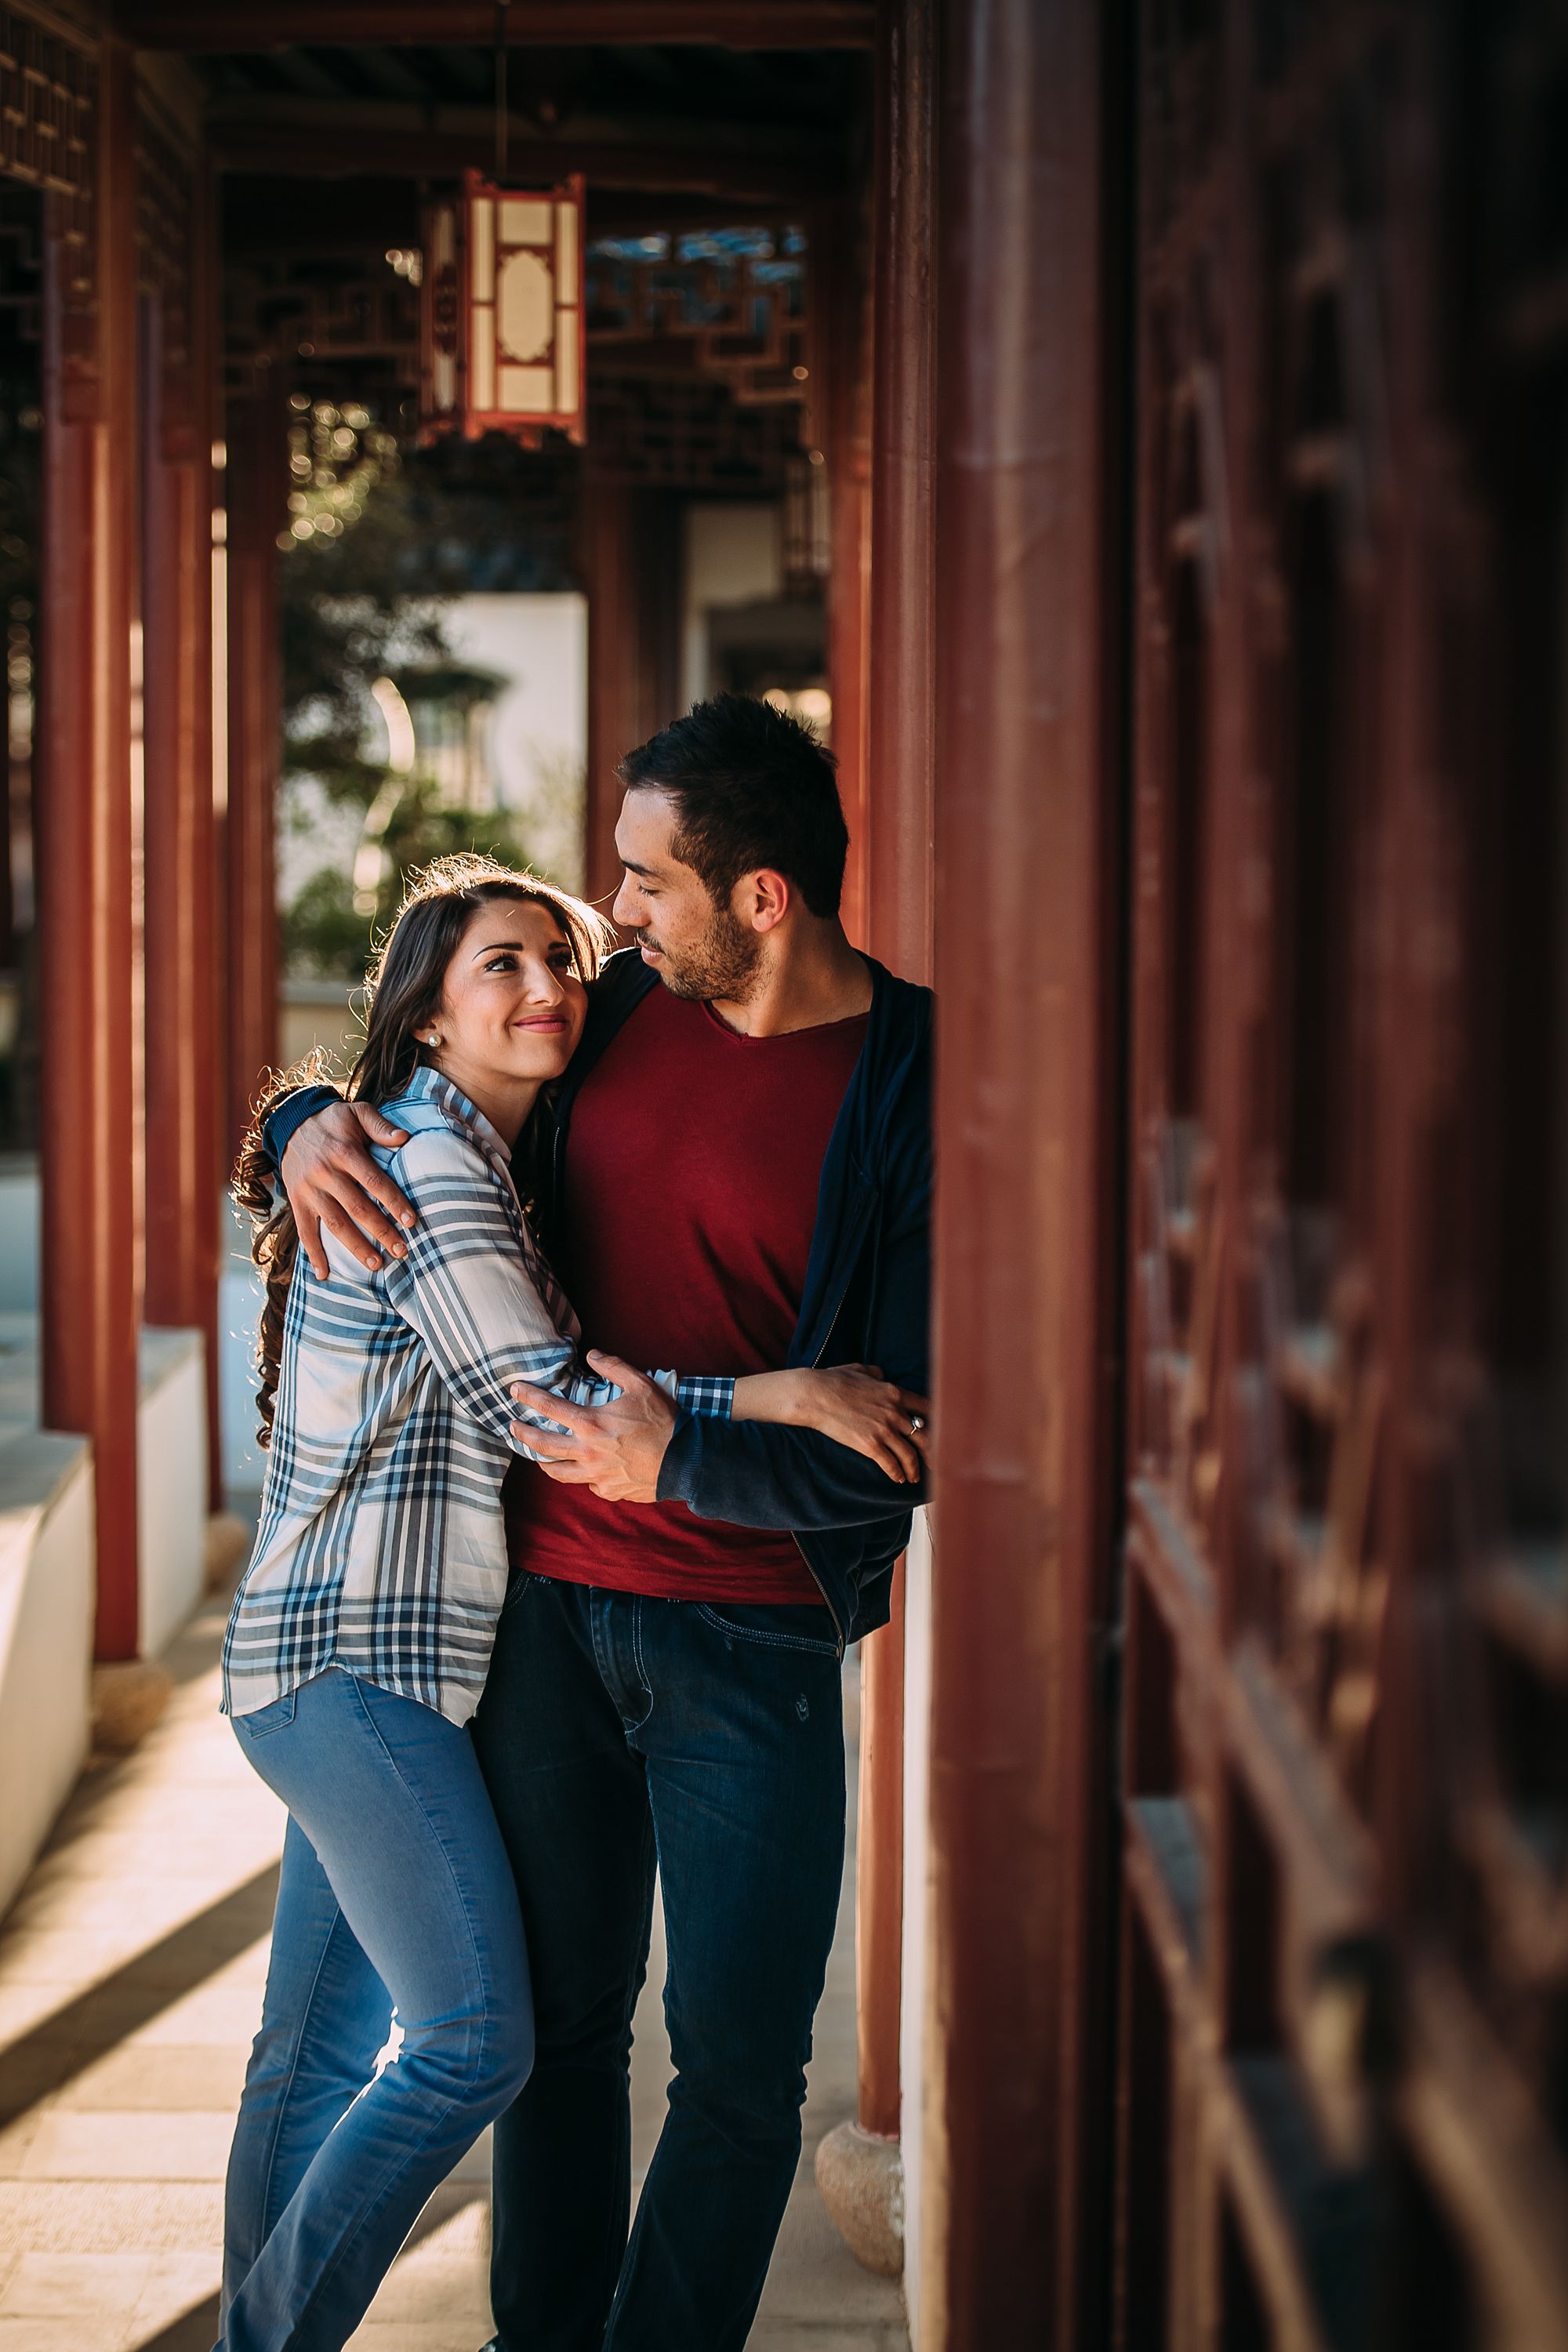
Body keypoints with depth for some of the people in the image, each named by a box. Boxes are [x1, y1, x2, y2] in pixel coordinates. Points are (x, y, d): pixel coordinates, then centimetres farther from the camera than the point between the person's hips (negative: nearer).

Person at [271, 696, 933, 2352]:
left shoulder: (912, 1090, -11)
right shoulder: (619, 1009, 5)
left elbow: (922, 1427, -13)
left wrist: (682, 1457, -21)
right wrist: (310, 1129, -1)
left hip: (753, 1638, -4)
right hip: (549, 1599, 5)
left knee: (737, 2066, 0)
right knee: (557, 2024, 13)